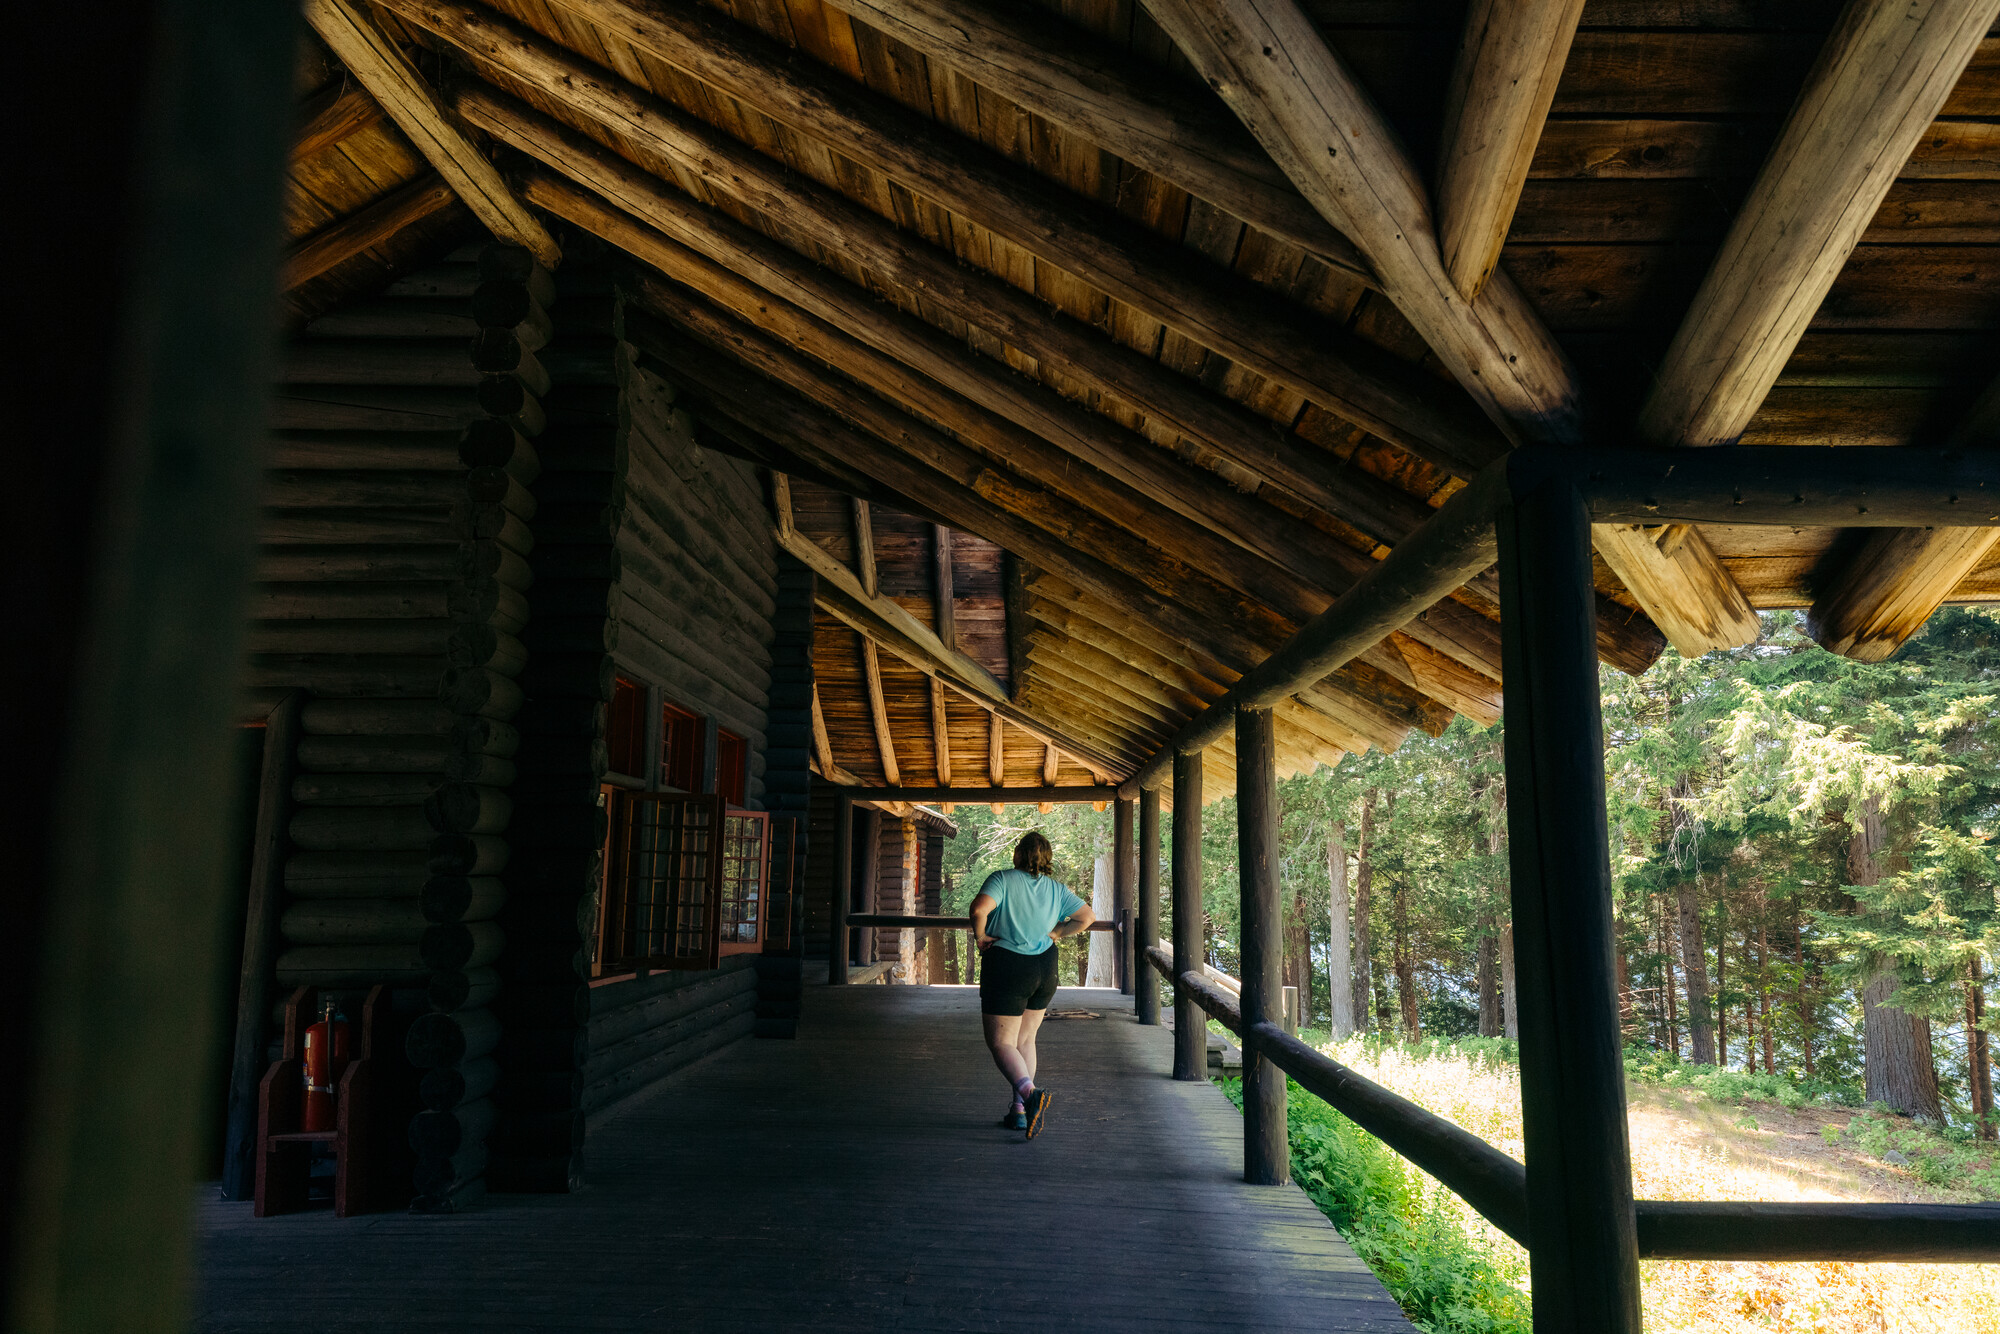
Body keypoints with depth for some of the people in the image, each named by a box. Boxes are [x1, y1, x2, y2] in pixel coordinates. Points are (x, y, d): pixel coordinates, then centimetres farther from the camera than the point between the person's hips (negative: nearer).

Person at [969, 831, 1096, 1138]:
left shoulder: (1002, 879, -11)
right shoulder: (1057, 889, 4)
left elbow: (979, 909, -26)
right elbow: (1088, 916, 4)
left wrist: (980, 936, -10)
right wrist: (1057, 933, 10)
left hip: (1006, 967, -5)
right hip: (1044, 970, 5)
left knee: (1001, 1043, 0)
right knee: (1025, 1040, 17)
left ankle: (1031, 1093, -24)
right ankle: (1020, 1112, 16)